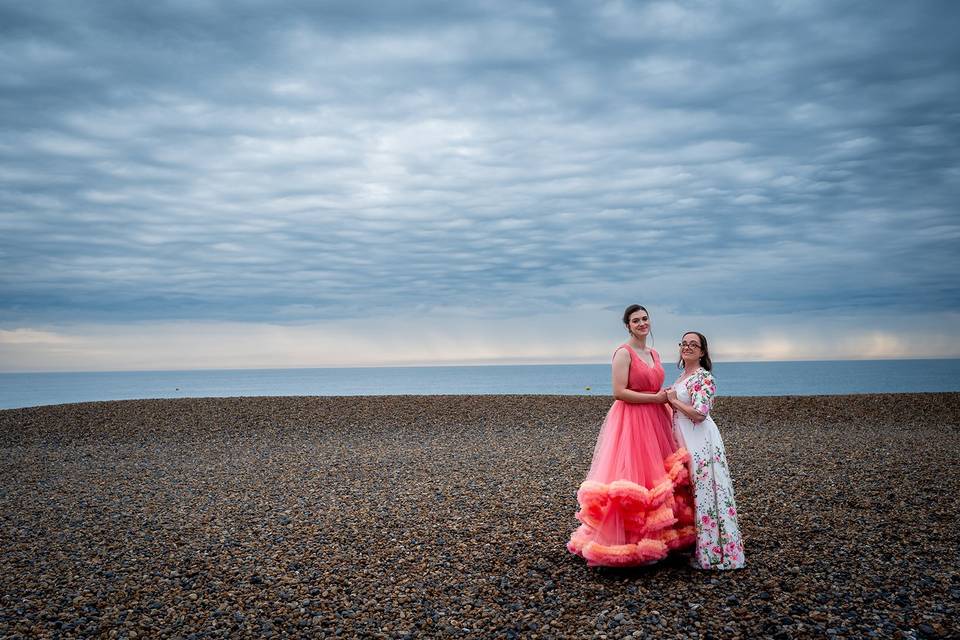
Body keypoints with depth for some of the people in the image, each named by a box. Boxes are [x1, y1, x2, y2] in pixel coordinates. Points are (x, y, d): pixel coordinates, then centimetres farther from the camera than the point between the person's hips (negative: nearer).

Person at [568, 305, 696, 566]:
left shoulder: (654, 354, 15)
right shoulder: (624, 353, -9)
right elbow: (619, 392, -17)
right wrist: (655, 398, -14)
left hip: (654, 421, 8)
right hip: (630, 421, -8)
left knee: (655, 476, 9)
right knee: (632, 478, -7)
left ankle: (656, 537, 19)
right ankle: (626, 541, 2)